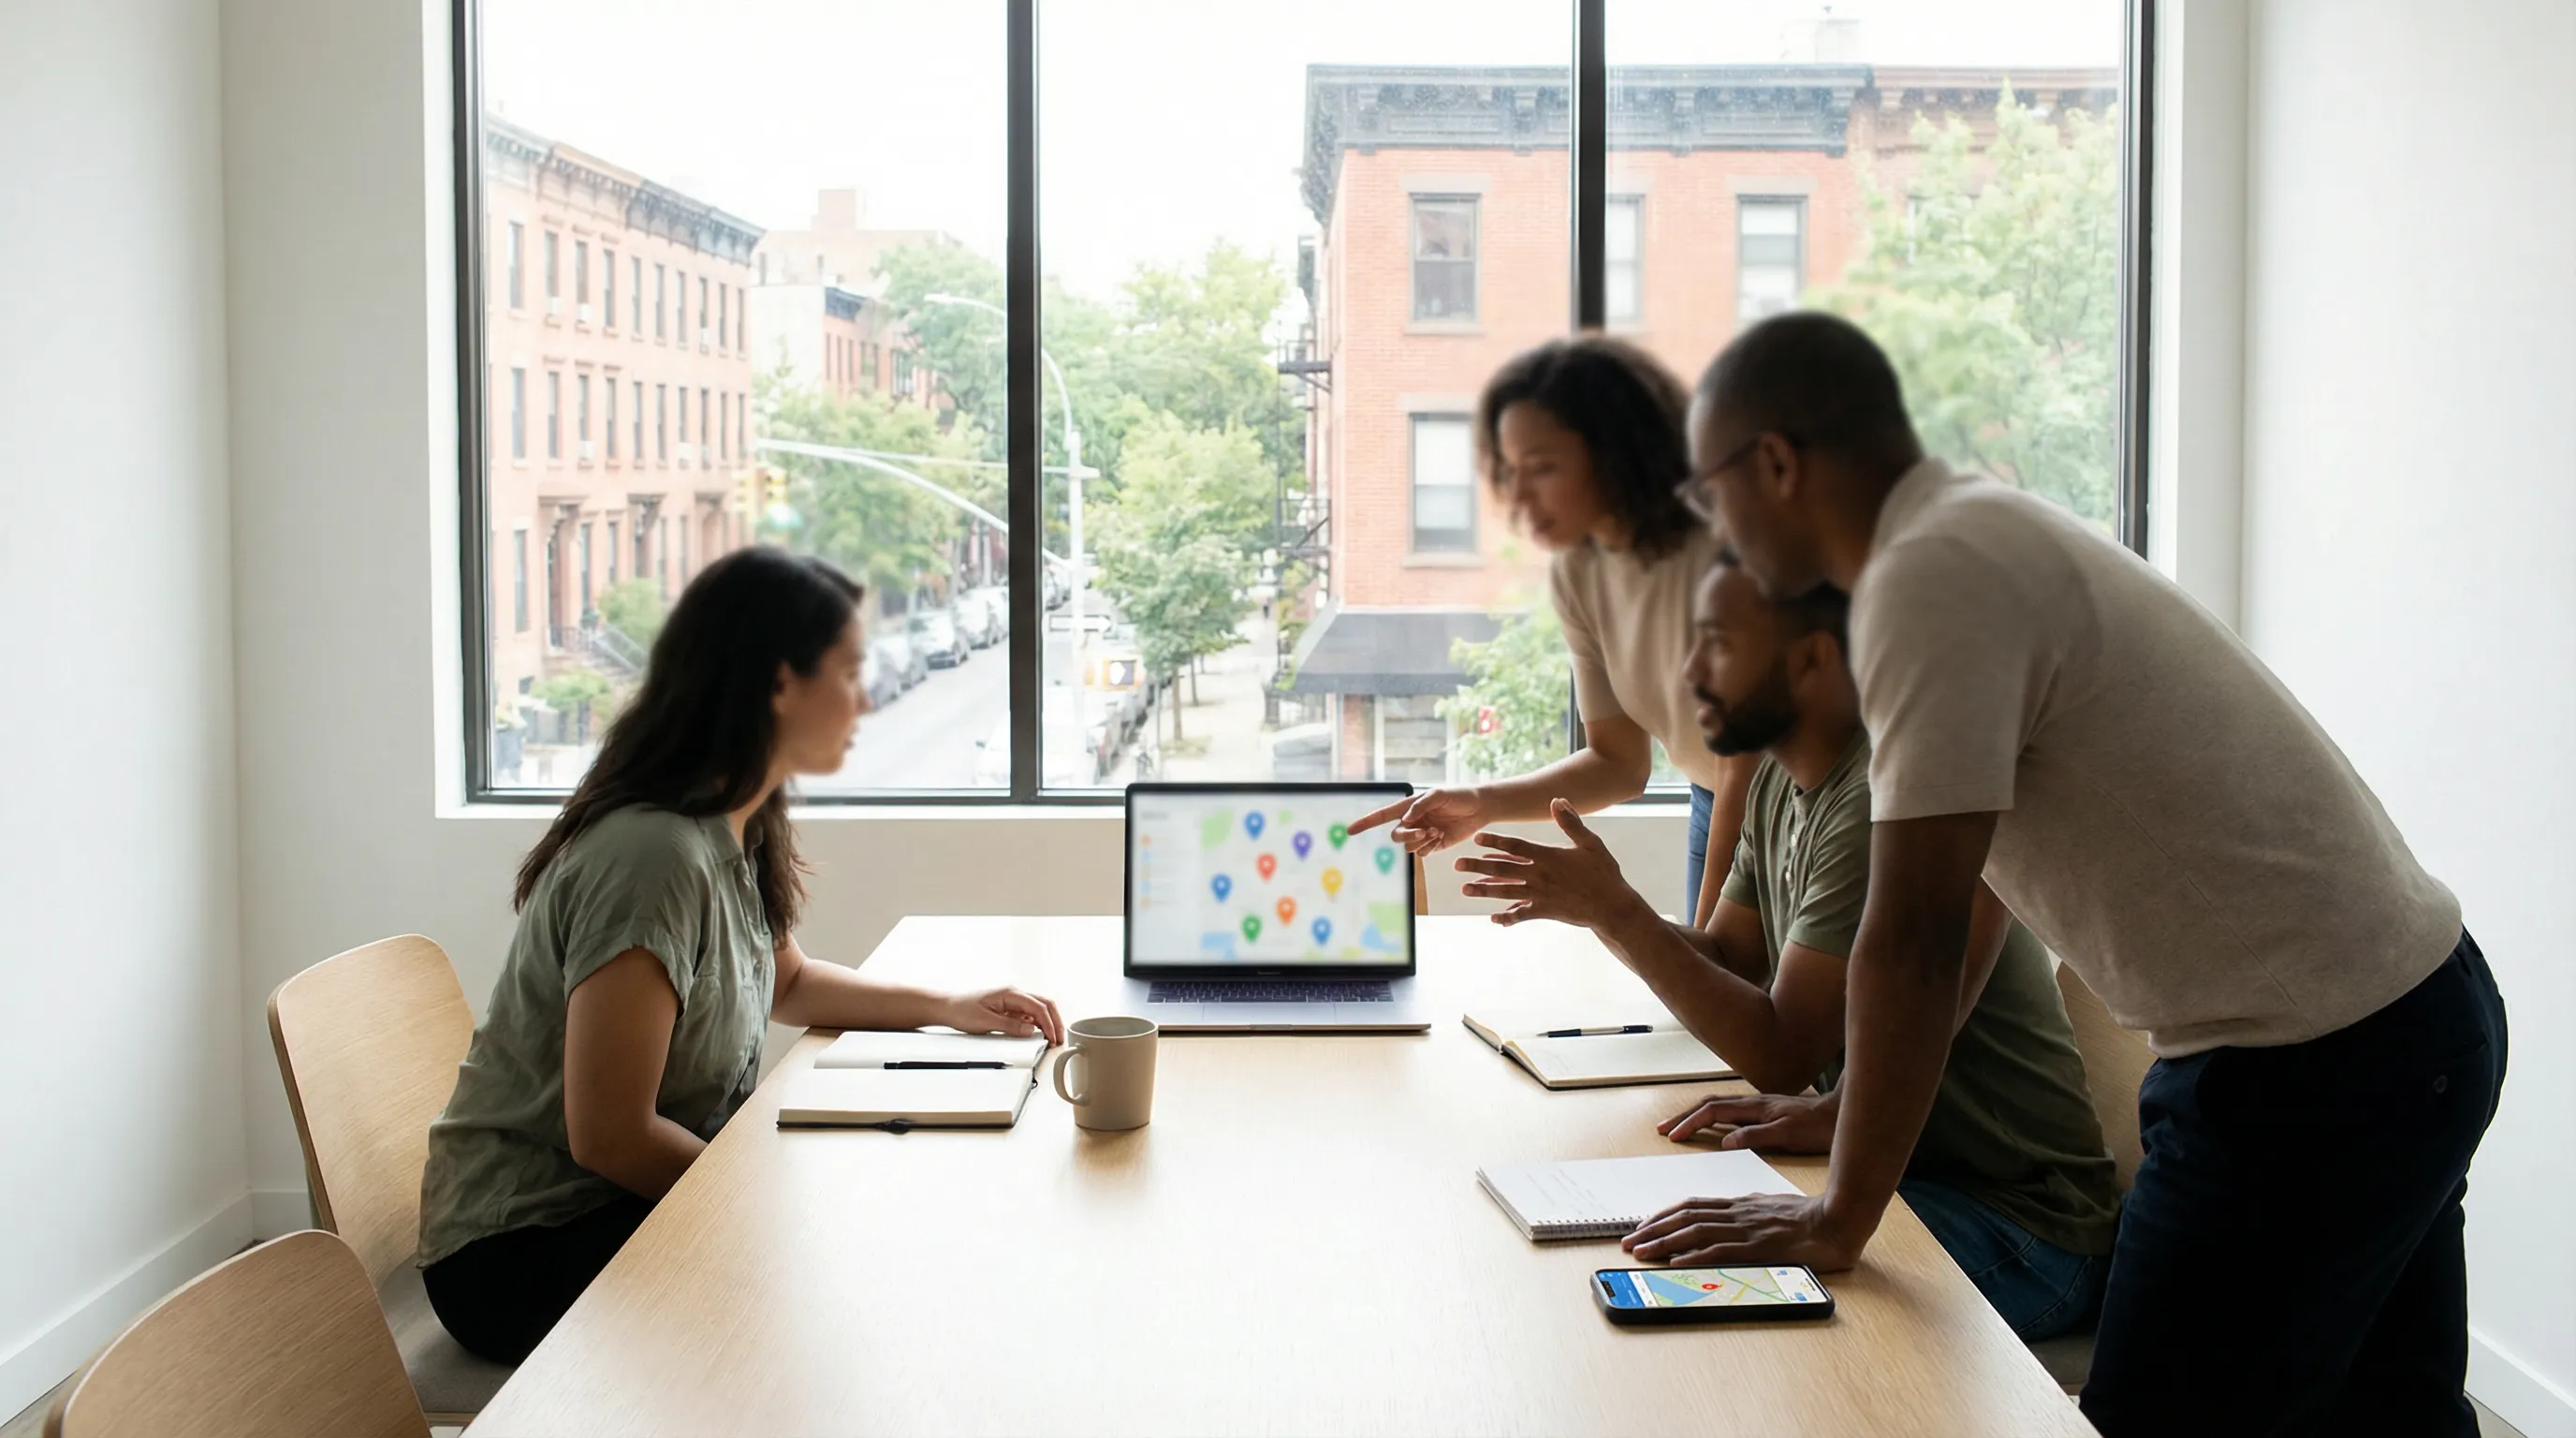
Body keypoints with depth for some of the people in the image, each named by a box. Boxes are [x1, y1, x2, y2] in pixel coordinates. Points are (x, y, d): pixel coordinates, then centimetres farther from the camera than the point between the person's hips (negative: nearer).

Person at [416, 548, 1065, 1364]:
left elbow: (785, 983, 22)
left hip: (624, 1201, 9)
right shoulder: (656, 856, -27)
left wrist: (947, 1008, 10)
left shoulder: (738, 830, 2)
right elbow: (609, 1137, -25)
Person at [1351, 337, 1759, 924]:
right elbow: (1620, 761, 2)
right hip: (1718, 810, 6)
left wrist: (1703, 942, -19)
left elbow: (1748, 764, -21)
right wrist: (1485, 803, -12)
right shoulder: (1576, 573, -4)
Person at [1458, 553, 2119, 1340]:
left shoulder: (1881, 804, -23)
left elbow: (1782, 1052, -23)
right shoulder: (1782, 780, 9)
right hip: (1884, 1167, 9)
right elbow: (1729, 963, 13)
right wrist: (1600, 910, -4)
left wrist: (1615, 912, -19)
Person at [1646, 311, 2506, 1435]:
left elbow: (1913, 940, -24)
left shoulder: (1934, 578, -21)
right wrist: (1843, 1111, 18)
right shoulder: (1985, 531, 10)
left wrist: (1838, 1219, -16)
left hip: (2310, 1075, -10)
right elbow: (1949, 925, 16)